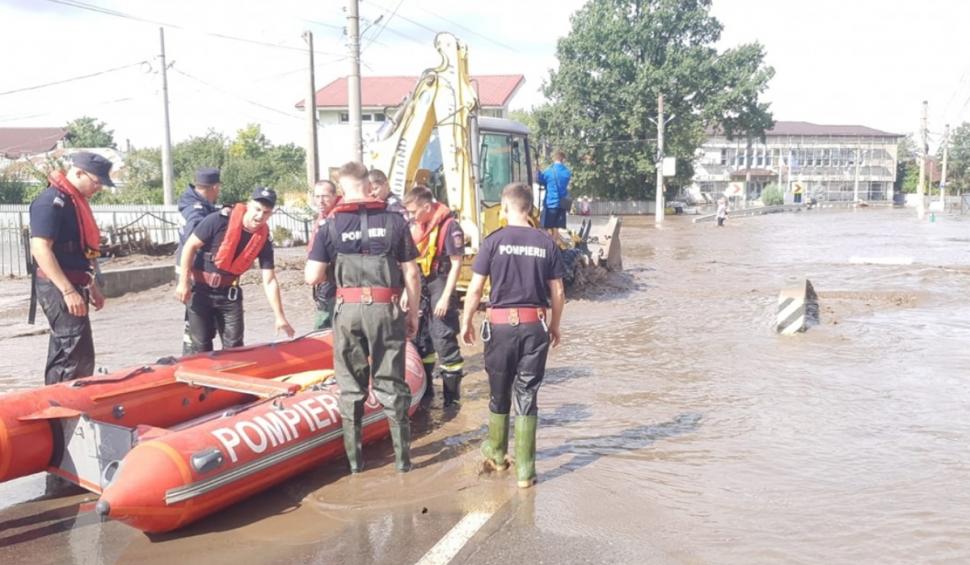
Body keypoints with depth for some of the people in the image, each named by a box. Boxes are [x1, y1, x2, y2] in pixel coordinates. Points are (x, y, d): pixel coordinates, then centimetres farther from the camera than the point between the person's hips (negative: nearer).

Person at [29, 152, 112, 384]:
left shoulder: (75, 200, 15)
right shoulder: (51, 201, -16)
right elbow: (40, 249, -23)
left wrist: (91, 285, 23)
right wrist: (68, 291, -26)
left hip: (71, 285, 10)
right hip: (58, 288, -10)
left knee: (63, 354, 15)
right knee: (77, 356, -12)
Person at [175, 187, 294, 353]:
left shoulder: (264, 240, -10)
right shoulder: (220, 220, -21)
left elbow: (269, 282, -9)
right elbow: (190, 246, -12)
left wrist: (280, 317, -13)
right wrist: (183, 282, -13)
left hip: (229, 293, 3)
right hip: (200, 289, -3)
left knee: (234, 345, 2)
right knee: (201, 345, 3)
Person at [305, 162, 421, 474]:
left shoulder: (331, 226, -1)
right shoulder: (394, 221, -2)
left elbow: (312, 277, -4)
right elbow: (411, 274, -1)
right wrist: (413, 312, 10)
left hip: (347, 310, 0)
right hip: (386, 310, 0)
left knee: (351, 385, 12)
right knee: (390, 383, 10)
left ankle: (354, 458, 18)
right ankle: (402, 456, 15)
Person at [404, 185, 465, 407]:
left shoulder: (449, 226, -15)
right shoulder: (415, 226, 8)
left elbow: (456, 264, -15)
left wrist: (446, 297, -17)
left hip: (439, 287, -8)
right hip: (420, 288, 8)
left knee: (445, 342, -5)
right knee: (421, 339, 15)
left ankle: (452, 396, 6)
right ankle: (425, 389, 30)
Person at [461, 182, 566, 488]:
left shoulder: (494, 241, -6)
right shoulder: (547, 244, 0)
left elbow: (475, 289, -6)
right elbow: (558, 293, 3)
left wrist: (466, 322, 7)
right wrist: (555, 325, 17)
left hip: (501, 324, -1)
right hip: (535, 326, 1)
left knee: (499, 393, 16)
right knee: (527, 397, 7)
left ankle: (497, 452, 35)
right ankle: (525, 469, 8)